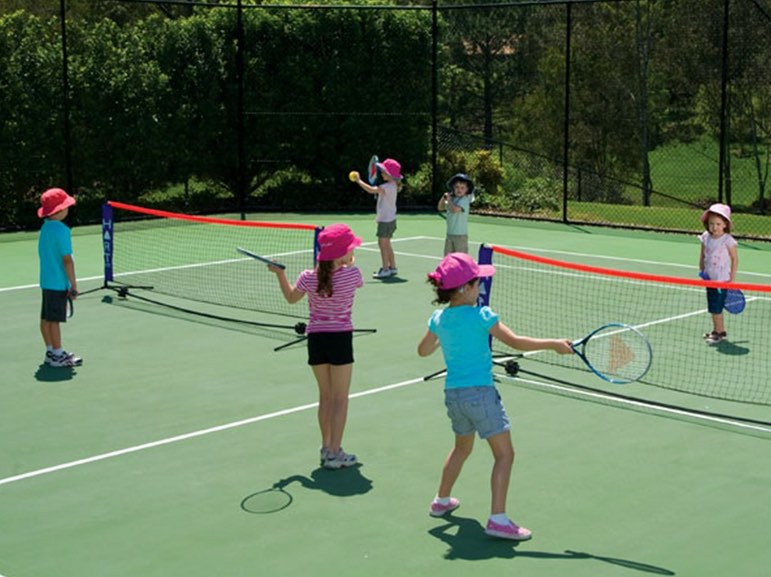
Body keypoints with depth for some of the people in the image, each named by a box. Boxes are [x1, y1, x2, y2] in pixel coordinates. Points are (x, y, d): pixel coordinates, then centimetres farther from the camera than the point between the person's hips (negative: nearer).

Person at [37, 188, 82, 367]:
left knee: (46, 318, 13)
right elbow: (67, 260, -19)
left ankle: (51, 352, 23)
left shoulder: (45, 227, 8)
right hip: (58, 283, -8)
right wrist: (74, 285, -13)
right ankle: (57, 356, 5)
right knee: (55, 319, -2)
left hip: (46, 281, 8)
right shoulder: (62, 230, -19)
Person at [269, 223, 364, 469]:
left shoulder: (309, 278, -5)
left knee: (325, 396, 17)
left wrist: (280, 274, 19)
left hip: (316, 338, 4)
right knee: (340, 398, 4)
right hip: (340, 338, -3)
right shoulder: (352, 274, -13)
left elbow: (291, 298, 13)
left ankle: (327, 447, 25)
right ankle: (334, 453, 4)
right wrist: (348, 264, 21)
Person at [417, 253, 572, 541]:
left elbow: (423, 350, 18)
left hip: (453, 394, 7)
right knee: (504, 453, -2)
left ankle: (441, 501, 41)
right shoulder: (481, 315, -14)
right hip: (480, 392, -7)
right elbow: (515, 342, -13)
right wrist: (553, 344, -4)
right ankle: (497, 518, -10)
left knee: (462, 447, 29)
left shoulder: (439, 318, 4)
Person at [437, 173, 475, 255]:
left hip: (460, 236, -7)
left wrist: (449, 200, -13)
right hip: (450, 234, 7)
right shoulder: (452, 199, 9)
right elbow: (440, 208, 18)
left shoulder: (465, 200, -13)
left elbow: (455, 209, -29)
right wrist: (443, 198, 3)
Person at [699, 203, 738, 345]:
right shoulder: (706, 237, 1)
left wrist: (732, 278, -9)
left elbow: (735, 259, -9)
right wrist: (702, 271, 7)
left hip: (722, 279, -6)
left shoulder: (728, 240, -14)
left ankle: (719, 331, 5)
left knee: (716, 307, -6)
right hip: (709, 278, 6)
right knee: (713, 307, 11)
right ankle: (718, 330, 22)